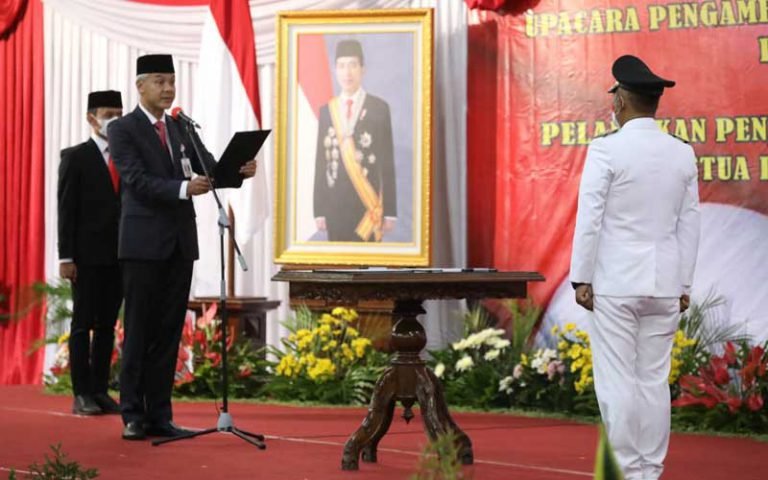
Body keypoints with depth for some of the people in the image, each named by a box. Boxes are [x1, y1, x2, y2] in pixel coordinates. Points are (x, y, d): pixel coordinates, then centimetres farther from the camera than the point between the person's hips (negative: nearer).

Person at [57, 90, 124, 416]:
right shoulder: (75, 157, 0)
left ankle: (101, 391, 12)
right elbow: (66, 210, -4)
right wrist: (66, 257, -11)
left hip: (120, 255, 4)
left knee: (107, 326, 7)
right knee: (83, 324, -1)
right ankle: (82, 395, 2)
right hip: (87, 255, -4)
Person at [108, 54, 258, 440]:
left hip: (180, 243, 6)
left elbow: (209, 167, 5)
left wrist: (239, 170, -16)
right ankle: (133, 415, 4)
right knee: (139, 331, -1)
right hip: (144, 243, -6)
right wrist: (183, 188, -30)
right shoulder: (123, 129, -4)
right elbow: (137, 180, -16)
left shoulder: (181, 129, 15)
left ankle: (159, 415, 10)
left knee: (169, 332, 6)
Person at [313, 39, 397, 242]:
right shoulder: (326, 110, 9)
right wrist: (319, 210, 4)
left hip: (368, 203, -3)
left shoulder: (379, 108, 1)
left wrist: (390, 211, -2)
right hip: (335, 204, 3)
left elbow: (388, 162, 1)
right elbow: (320, 162, 9)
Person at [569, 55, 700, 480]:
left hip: (614, 283, -5)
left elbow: (589, 218, -12)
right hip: (664, 284, 5)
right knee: (654, 380, 9)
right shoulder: (683, 154, 5)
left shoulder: (606, 150, -10)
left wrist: (581, 279, -6)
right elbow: (689, 224, 8)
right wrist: (683, 285, 14)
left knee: (616, 381, -1)